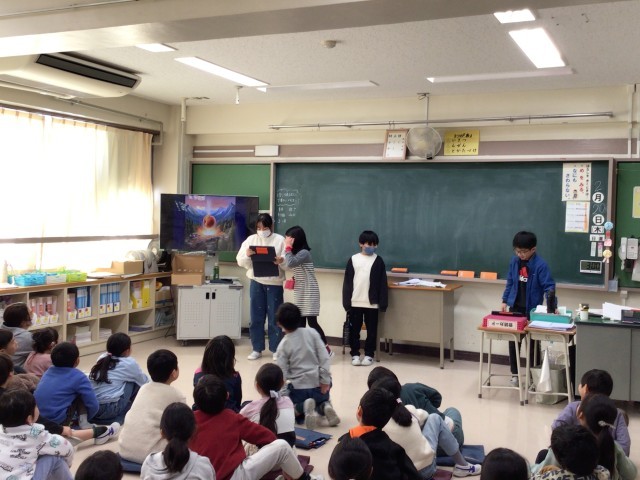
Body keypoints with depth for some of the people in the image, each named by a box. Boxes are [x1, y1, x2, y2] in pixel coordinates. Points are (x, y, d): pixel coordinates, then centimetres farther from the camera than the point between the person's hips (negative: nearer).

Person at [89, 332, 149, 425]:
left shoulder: (102, 358, 17)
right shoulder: (130, 363, 4)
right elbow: (144, 382, 21)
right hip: (108, 410, -6)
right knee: (135, 382, 12)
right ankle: (120, 416, 21)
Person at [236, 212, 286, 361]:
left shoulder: (280, 240, -3)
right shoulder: (251, 239, 5)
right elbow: (240, 261, 3)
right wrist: (247, 255, -18)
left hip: (274, 283, -2)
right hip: (256, 282, 3)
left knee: (274, 317, 3)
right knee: (256, 317, 6)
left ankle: (276, 350, 13)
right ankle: (257, 349, 17)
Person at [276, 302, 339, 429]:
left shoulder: (283, 345, -6)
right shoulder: (311, 332, -2)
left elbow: (283, 373, -7)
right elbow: (325, 358, -7)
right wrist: (325, 381, -4)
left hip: (298, 387, -3)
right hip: (318, 384, 3)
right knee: (321, 401, 32)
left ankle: (302, 407, -13)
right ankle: (325, 406, -5)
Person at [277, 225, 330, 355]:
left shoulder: (304, 252, -15)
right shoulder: (297, 253, 13)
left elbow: (290, 264, -29)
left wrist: (288, 247, -18)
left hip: (309, 292, -9)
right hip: (300, 292, 9)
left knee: (312, 321, -10)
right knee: (300, 322, 8)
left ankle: (326, 348, -4)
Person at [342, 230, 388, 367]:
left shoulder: (378, 261, 1)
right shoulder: (353, 260, 2)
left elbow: (382, 283, 1)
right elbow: (347, 282, 3)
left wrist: (383, 303, -4)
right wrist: (347, 302, -2)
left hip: (372, 303, -1)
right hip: (355, 302, 1)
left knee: (371, 330, 8)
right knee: (354, 329, 9)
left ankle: (369, 354, 19)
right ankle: (355, 354, 20)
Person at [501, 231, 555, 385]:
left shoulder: (540, 265, -17)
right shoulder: (514, 261, -1)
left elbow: (549, 286, -18)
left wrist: (552, 306, -29)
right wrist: (505, 301, 10)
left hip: (532, 309, -4)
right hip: (515, 307, 4)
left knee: (533, 342, 10)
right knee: (513, 340, 7)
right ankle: (515, 373, 20)